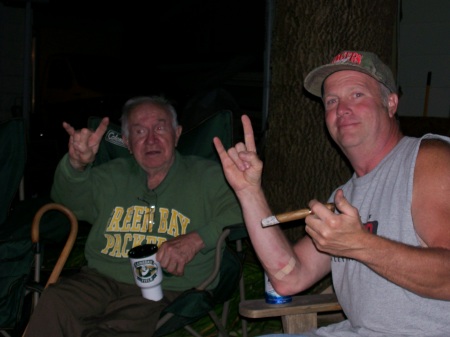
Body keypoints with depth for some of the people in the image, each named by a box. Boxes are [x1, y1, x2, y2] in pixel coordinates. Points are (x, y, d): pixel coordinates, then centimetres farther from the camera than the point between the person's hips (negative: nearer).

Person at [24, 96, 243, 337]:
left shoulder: (206, 176, 10)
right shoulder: (113, 176, 22)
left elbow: (239, 212, -1)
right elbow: (70, 200, 11)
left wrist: (196, 239, -17)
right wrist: (76, 164, -11)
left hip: (166, 288, -3)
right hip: (101, 279, 3)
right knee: (54, 303, -30)